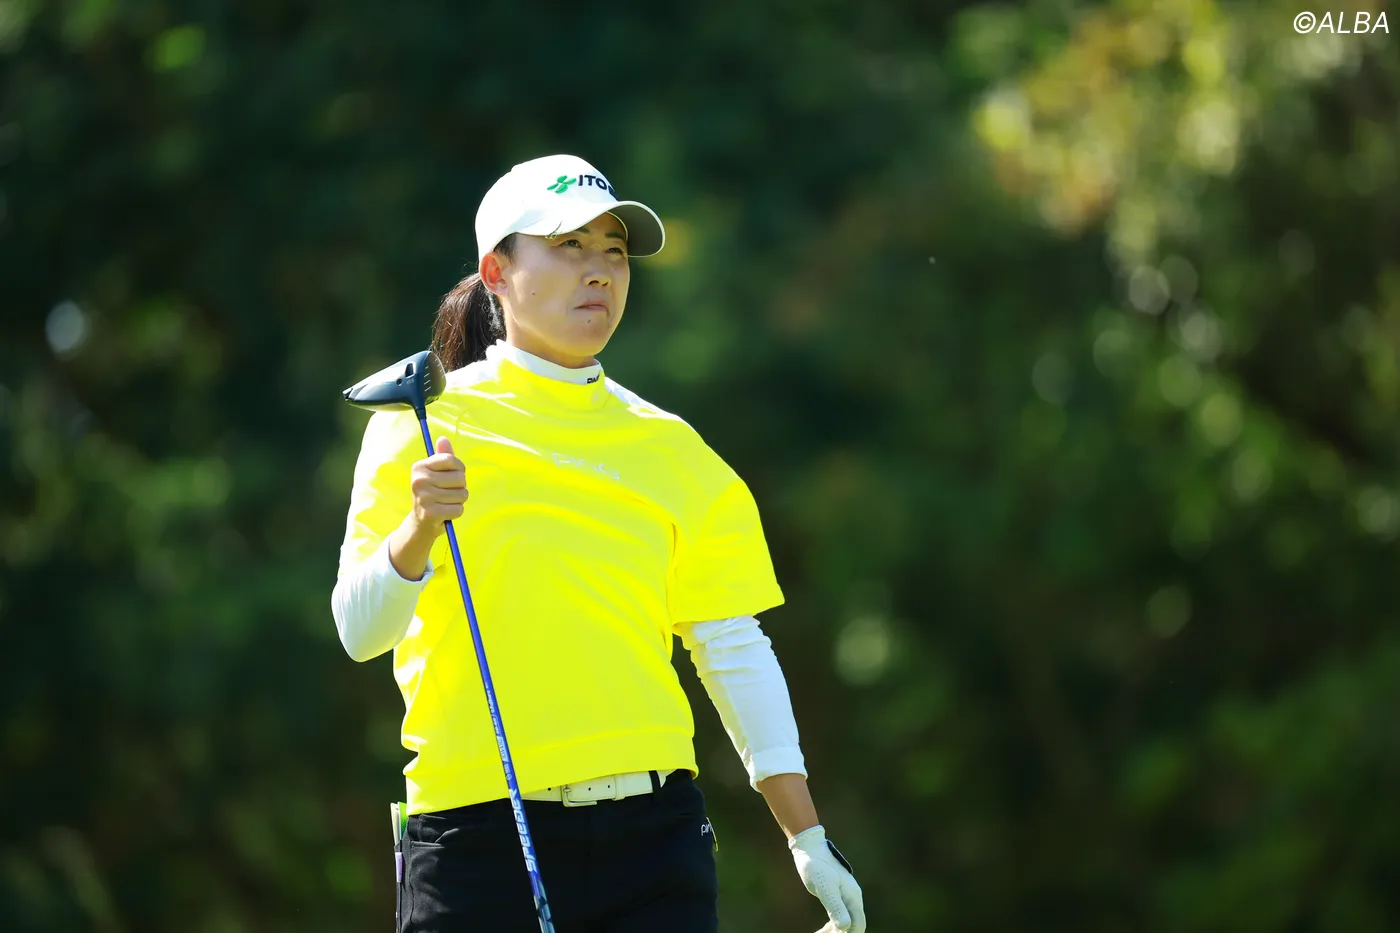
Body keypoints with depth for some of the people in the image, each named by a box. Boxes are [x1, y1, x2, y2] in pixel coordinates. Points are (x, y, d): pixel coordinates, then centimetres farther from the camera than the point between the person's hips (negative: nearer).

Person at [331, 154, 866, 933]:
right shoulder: (422, 426, 3)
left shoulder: (670, 449, 12)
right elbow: (361, 632, -5)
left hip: (652, 834, 2)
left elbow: (736, 651, 11)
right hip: (477, 833, -2)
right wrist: (420, 527, -24)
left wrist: (809, 840, 5)